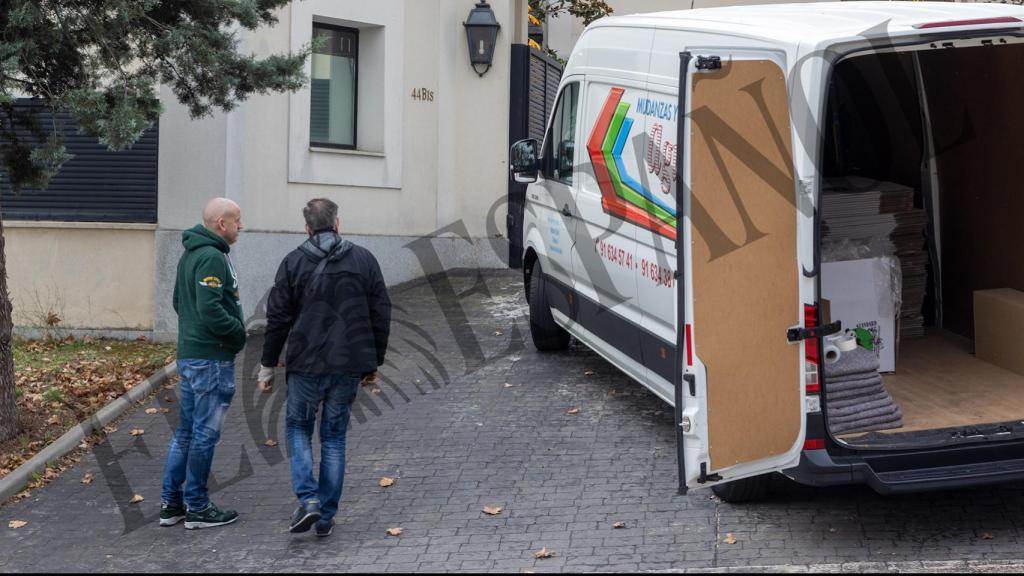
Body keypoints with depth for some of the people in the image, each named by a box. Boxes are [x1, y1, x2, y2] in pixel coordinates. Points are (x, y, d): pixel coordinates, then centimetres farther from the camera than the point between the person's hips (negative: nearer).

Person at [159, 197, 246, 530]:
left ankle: (171, 503, 20)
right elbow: (210, 308, -26)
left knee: (186, 430, 15)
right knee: (205, 433, -1)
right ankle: (197, 508, 6)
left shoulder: (190, 255, 16)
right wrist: (239, 331, -12)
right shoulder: (212, 257, -17)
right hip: (212, 358, -10)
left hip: (189, 353, 10)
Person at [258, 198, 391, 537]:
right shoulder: (364, 260, 4)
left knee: (298, 427, 16)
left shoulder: (294, 263, -2)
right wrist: (374, 362, 14)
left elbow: (278, 318, -2)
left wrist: (268, 365, 7)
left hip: (306, 363, -2)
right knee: (334, 436, 12)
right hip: (349, 367, 2)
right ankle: (326, 517, 12)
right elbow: (381, 314, 5)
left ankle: (308, 498, -3)